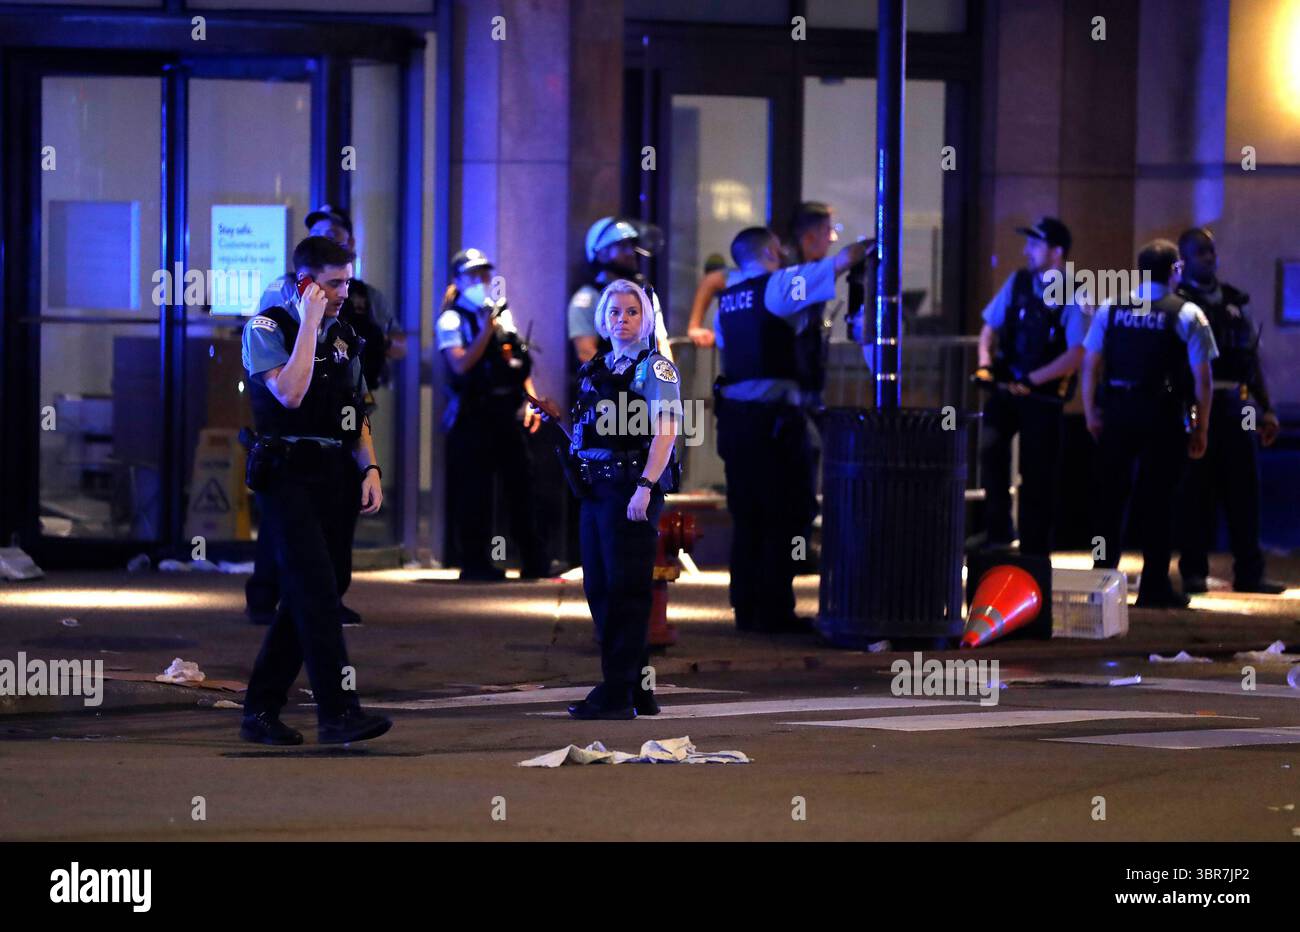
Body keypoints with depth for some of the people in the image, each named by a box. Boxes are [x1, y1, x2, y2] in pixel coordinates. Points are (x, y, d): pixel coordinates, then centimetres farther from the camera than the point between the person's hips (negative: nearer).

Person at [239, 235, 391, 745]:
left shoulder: (344, 337, 17)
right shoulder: (266, 329, -3)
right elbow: (290, 393, -19)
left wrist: (370, 469, 7)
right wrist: (309, 323, -14)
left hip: (336, 478, 7)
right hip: (288, 476, -7)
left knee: (306, 597, 7)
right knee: (317, 591, -16)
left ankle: (261, 710, 14)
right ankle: (338, 712, -21)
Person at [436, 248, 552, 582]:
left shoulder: (503, 314, 16)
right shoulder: (452, 319, -2)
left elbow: (521, 363, 18)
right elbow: (461, 364, -16)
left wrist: (530, 401, 6)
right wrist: (487, 328, -18)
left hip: (508, 411, 6)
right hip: (474, 413, -6)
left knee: (522, 482, 5)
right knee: (474, 489, -4)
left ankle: (534, 560, 11)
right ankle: (475, 562, 1)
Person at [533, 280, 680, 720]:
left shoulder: (653, 366, -4)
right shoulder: (595, 370, 18)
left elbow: (665, 429, -15)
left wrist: (645, 487, -23)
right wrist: (557, 415, 9)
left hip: (630, 488, -8)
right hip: (595, 486, 8)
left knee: (625, 588, -7)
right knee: (599, 588, 9)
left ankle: (618, 694, -6)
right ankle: (637, 690, 16)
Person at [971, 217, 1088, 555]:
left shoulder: (1074, 297, -9)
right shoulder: (1018, 283, 5)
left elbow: (1075, 355, -15)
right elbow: (990, 327, 13)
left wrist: (1030, 380, -20)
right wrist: (985, 363, -6)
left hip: (1044, 396, -3)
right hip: (1005, 387, 3)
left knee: (1037, 476, 2)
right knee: (990, 448, -20)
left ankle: (1033, 554, 13)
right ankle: (998, 531, -8)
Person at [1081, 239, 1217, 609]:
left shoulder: (1111, 308, 5)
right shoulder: (1187, 314, -3)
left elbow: (1090, 364, 6)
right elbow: (1201, 377, -4)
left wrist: (1091, 412, 15)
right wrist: (1201, 428, 3)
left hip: (1116, 411, 3)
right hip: (1164, 415, -3)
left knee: (1110, 495, 10)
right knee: (1157, 499, 3)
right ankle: (1154, 587, 6)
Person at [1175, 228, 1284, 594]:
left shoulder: (1234, 301, 16)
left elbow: (1252, 358, 18)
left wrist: (1266, 409, 15)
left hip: (1236, 407, 5)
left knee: (1244, 492, 5)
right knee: (1197, 492, -1)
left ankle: (1249, 573, 10)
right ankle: (1194, 571, 7)